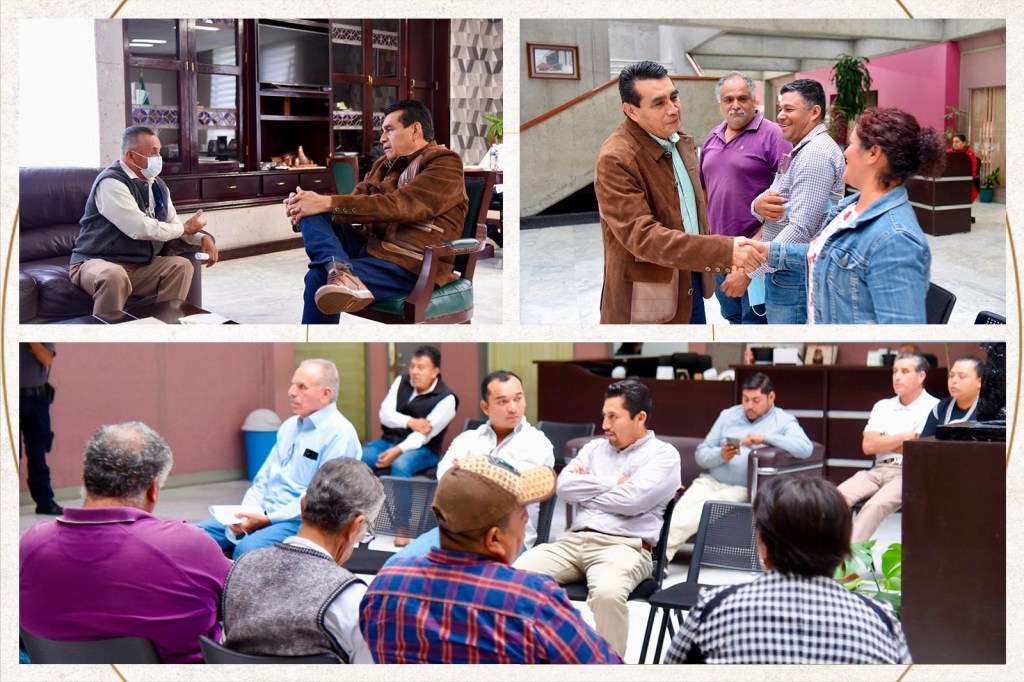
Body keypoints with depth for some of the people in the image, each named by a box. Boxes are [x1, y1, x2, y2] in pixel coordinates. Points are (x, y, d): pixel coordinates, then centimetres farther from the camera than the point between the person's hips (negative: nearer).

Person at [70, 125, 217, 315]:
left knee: (181, 265, -8)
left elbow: (173, 223, 18)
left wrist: (203, 237, -4)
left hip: (140, 266, 8)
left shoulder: (157, 185, 10)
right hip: (97, 263, -8)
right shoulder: (111, 183, -18)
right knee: (113, 275, -39)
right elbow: (139, 228, -26)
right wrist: (185, 228, -13)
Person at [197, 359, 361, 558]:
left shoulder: (339, 434, -10)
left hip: (301, 523, -8)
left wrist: (268, 519, -19)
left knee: (247, 548, -34)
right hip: (262, 514, 8)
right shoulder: (290, 425, 17)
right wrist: (247, 512, -2)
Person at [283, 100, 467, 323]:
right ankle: (339, 269, -39)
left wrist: (328, 203, -22)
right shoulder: (385, 164, 21)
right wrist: (306, 204, -7)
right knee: (312, 212, -16)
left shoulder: (445, 164, -5)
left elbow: (398, 206, -18)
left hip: (410, 265, -9)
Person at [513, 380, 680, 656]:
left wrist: (587, 489, 4)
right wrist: (614, 484, 1)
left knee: (607, 592, -39)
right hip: (573, 540, 6)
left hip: (624, 546, -5)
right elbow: (564, 486, 7)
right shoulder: (594, 448, 22)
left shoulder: (663, 455, 5)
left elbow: (631, 501, -11)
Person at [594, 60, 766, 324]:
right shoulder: (616, 159, -22)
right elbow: (642, 235, -29)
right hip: (648, 297, -8)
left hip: (690, 281, 8)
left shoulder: (679, 140, 7)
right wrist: (724, 250, -34)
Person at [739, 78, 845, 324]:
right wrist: (758, 205, -11)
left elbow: (800, 230, -25)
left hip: (795, 278, -10)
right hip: (783, 272, 10)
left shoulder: (816, 153, -17)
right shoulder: (800, 150, 16)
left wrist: (750, 270, -24)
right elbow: (770, 199, 15)